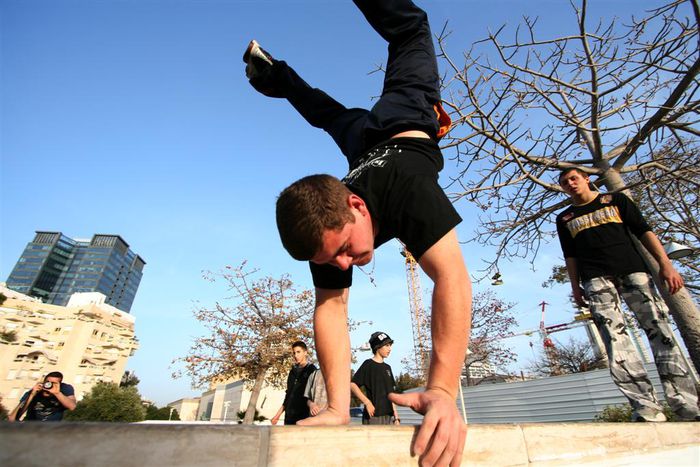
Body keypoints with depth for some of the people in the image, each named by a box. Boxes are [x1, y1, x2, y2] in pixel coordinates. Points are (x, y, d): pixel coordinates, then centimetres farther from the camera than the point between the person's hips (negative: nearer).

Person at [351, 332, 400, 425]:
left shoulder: (387, 367, 16)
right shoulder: (368, 364, -5)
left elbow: (390, 394, 17)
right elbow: (352, 384, -13)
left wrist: (396, 416, 12)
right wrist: (367, 402, -18)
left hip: (389, 416, 7)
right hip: (374, 416, -7)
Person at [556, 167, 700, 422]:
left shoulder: (615, 200, 17)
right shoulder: (564, 218, 19)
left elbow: (644, 231, 10)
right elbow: (570, 256, 16)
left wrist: (665, 264, -2)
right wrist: (575, 286, 8)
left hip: (633, 270, 1)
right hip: (596, 279, 0)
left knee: (660, 330, -6)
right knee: (615, 336, -15)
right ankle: (647, 408, -16)